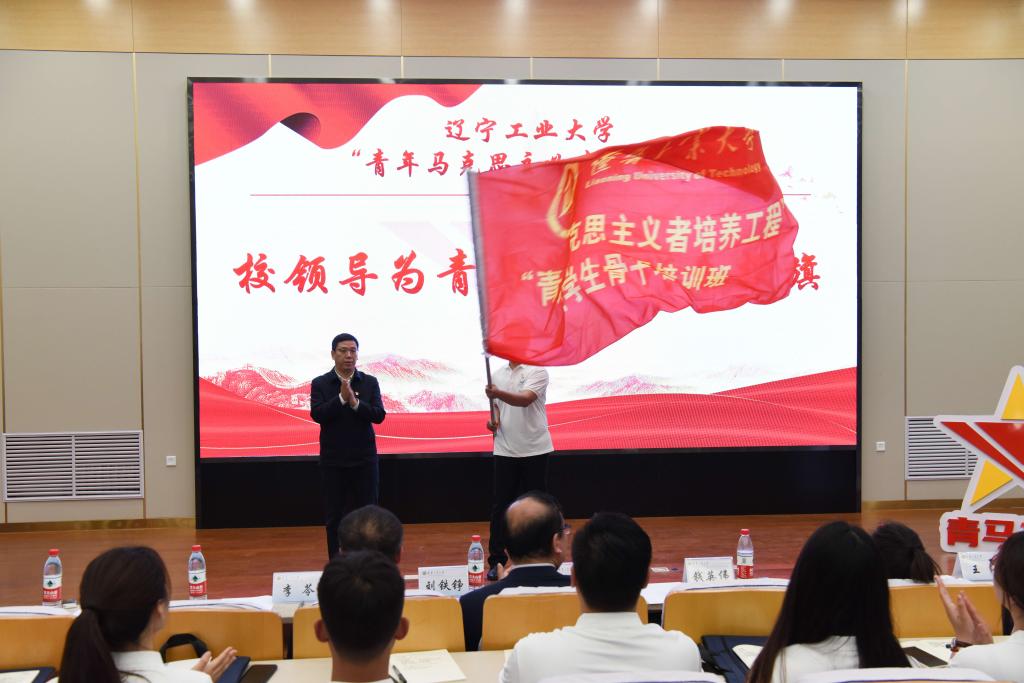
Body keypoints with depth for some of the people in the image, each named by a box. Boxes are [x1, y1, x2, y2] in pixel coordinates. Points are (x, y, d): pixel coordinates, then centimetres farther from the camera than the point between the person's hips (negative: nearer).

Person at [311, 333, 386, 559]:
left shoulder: (370, 382, 3)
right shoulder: (320, 384, 0)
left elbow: (379, 415, -6)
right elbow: (317, 414, -13)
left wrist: (355, 402, -20)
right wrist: (341, 398, -22)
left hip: (364, 459, 1)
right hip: (332, 461, -1)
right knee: (335, 516, 5)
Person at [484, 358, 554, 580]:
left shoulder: (537, 371, -8)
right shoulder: (498, 374, 10)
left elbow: (525, 399, -25)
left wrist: (498, 393, -41)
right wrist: (493, 420, -2)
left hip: (534, 450, -4)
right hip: (505, 450, 4)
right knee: (500, 506, 3)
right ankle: (496, 561, 10)